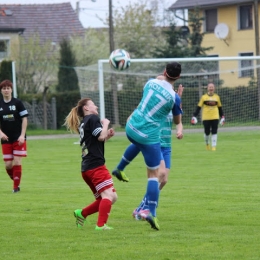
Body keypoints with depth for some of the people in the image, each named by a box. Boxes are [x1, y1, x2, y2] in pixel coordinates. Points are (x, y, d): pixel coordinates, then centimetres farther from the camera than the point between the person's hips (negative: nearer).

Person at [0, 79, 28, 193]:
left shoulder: (18, 103, -3)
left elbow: (24, 119, -3)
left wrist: (22, 135, -11)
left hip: (19, 139, -2)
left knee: (17, 162, -7)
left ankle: (16, 186, 2)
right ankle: (16, 181, 23)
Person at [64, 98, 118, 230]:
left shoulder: (82, 124, 24)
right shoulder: (93, 118, -3)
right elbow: (100, 136, -14)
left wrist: (107, 135, 16)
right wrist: (105, 124, 2)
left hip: (86, 168, 10)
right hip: (96, 165, -10)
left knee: (108, 198, 13)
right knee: (108, 194, -17)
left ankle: (81, 214, 12)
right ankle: (101, 225, -27)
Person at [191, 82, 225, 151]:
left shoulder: (217, 97, 8)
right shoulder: (204, 97, 1)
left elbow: (220, 108, 16)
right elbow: (199, 107, 2)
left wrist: (222, 117, 16)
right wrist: (194, 116, -5)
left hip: (215, 117, 1)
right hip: (206, 118, -1)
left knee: (214, 132, -4)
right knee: (207, 132, 2)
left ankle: (214, 146, 0)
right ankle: (207, 144, 27)